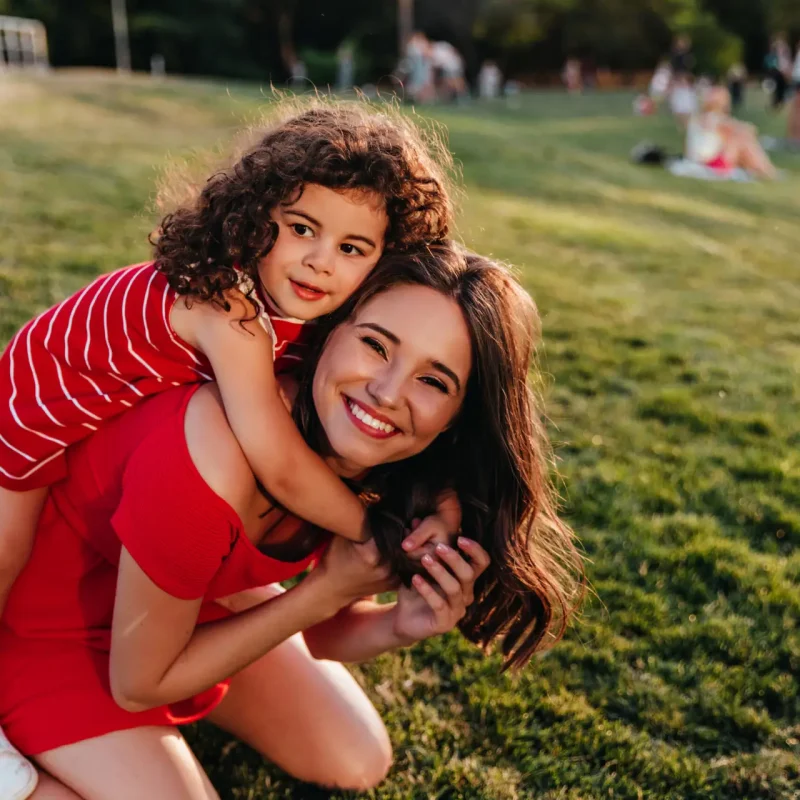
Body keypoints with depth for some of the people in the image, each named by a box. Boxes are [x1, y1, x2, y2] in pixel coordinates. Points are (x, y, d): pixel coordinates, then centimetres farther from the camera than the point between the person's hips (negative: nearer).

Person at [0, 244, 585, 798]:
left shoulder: (384, 472, -18)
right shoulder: (210, 469, -39)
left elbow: (319, 632, -3)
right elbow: (139, 683, -23)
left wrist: (398, 627, -25)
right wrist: (329, 590, -28)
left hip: (203, 601, 6)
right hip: (51, 626, -5)